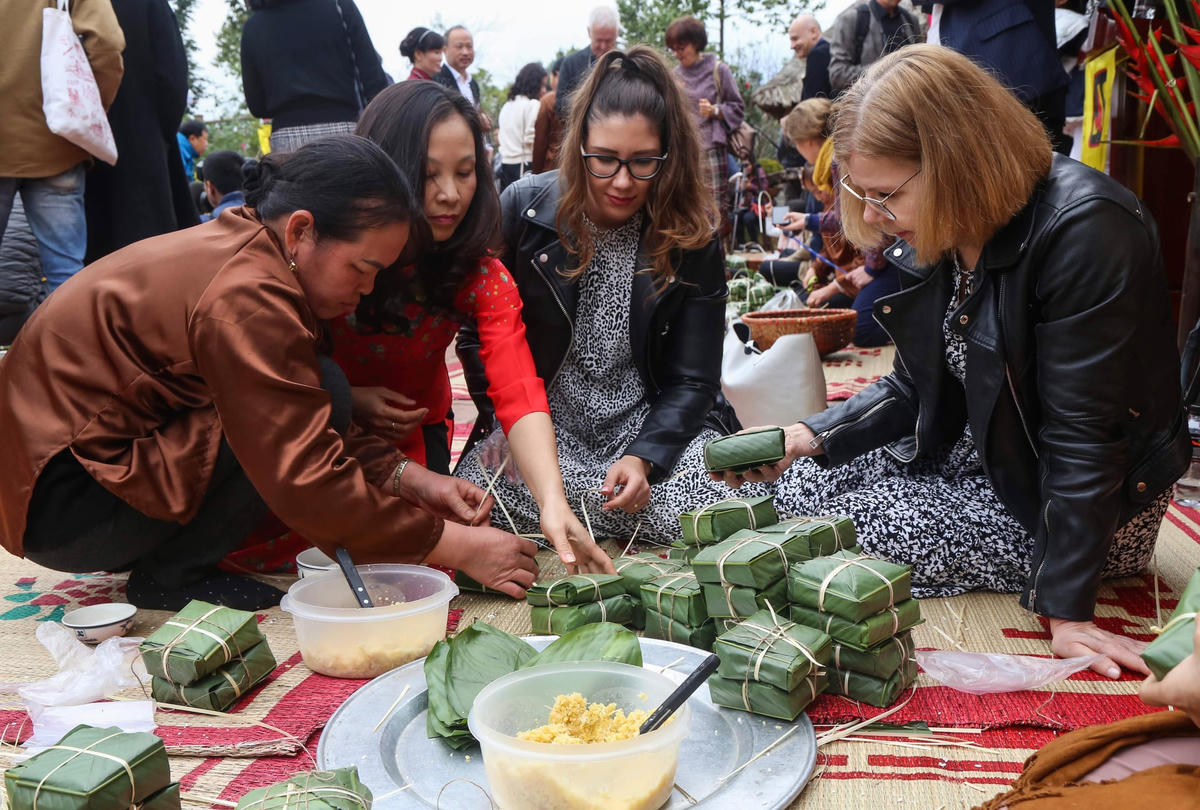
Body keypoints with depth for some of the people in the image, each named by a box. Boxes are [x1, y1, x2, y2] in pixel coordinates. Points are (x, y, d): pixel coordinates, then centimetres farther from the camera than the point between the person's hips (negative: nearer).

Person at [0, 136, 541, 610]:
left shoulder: (236, 248, 5)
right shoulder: (243, 296, -25)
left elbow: (303, 431, 8)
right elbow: (308, 484, -27)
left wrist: (407, 476, -4)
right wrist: (455, 546, -20)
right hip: (58, 503, -10)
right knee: (323, 393, -21)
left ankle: (171, 563, 5)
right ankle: (170, 577, -9)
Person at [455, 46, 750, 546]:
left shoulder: (691, 237, -6)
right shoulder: (524, 208, -5)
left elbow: (692, 383, -5)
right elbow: (478, 332, 7)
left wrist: (643, 457, -23)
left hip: (654, 424, 0)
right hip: (543, 423, 1)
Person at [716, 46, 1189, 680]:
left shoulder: (1087, 232, -27)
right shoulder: (938, 235, -2)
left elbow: (1084, 434, -27)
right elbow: (913, 388, 5)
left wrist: (1067, 609, -24)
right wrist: (813, 437, -11)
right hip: (979, 455, 8)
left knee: (838, 529, -14)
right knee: (801, 483, -4)